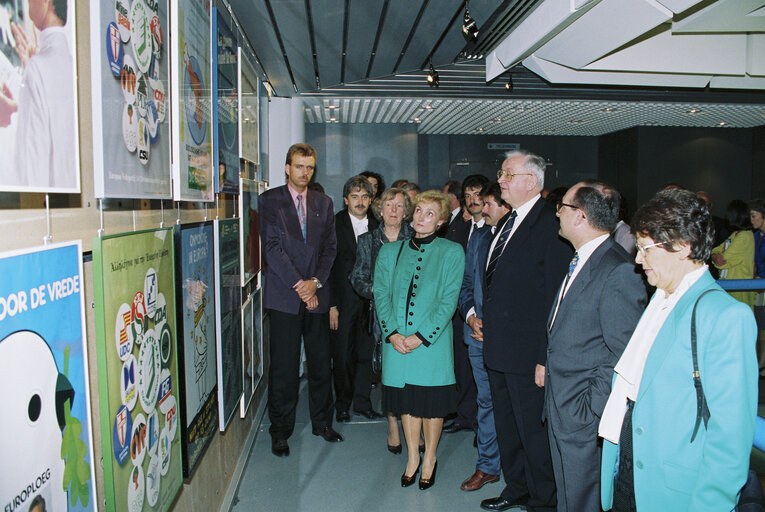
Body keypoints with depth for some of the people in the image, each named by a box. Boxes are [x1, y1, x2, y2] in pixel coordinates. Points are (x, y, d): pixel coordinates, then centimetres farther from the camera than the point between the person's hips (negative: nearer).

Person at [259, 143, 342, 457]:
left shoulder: (324, 203, 13)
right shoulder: (270, 200, 1)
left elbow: (330, 247, 8)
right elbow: (272, 247, -7)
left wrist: (315, 282, -6)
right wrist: (298, 285, -11)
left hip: (317, 294, 4)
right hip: (284, 296, -3)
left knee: (321, 363, 10)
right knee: (283, 367, 2)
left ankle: (322, 422, 27)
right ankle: (280, 431, 18)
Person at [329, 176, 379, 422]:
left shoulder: (376, 227, 6)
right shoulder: (335, 224, -5)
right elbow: (328, 266, -7)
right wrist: (331, 305, -11)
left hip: (369, 300, 3)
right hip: (343, 301, -3)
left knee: (365, 353, 9)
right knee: (342, 354, 4)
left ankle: (362, 402, 24)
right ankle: (342, 404, 22)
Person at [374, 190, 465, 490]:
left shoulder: (452, 253, -1)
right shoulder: (390, 251, 8)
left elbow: (449, 300, -7)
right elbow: (381, 293, 3)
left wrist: (421, 336, -14)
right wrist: (392, 333, -10)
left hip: (432, 342, -2)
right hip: (397, 341, 3)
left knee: (431, 402, 7)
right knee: (406, 400, 13)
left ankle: (430, 458, 30)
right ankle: (412, 456, 32)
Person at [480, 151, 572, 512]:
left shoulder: (549, 224, -16)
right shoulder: (510, 222, 12)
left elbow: (554, 297, -19)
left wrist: (546, 358, -20)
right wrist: (483, 317, 11)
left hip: (527, 353, -9)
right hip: (498, 347, 9)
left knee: (531, 428, 5)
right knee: (506, 425, 21)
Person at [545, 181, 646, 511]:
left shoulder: (618, 271, -20)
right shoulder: (579, 261, 9)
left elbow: (624, 355, -20)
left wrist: (591, 408, -18)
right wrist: (547, 366, 10)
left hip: (585, 414, -8)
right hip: (559, 409, 9)